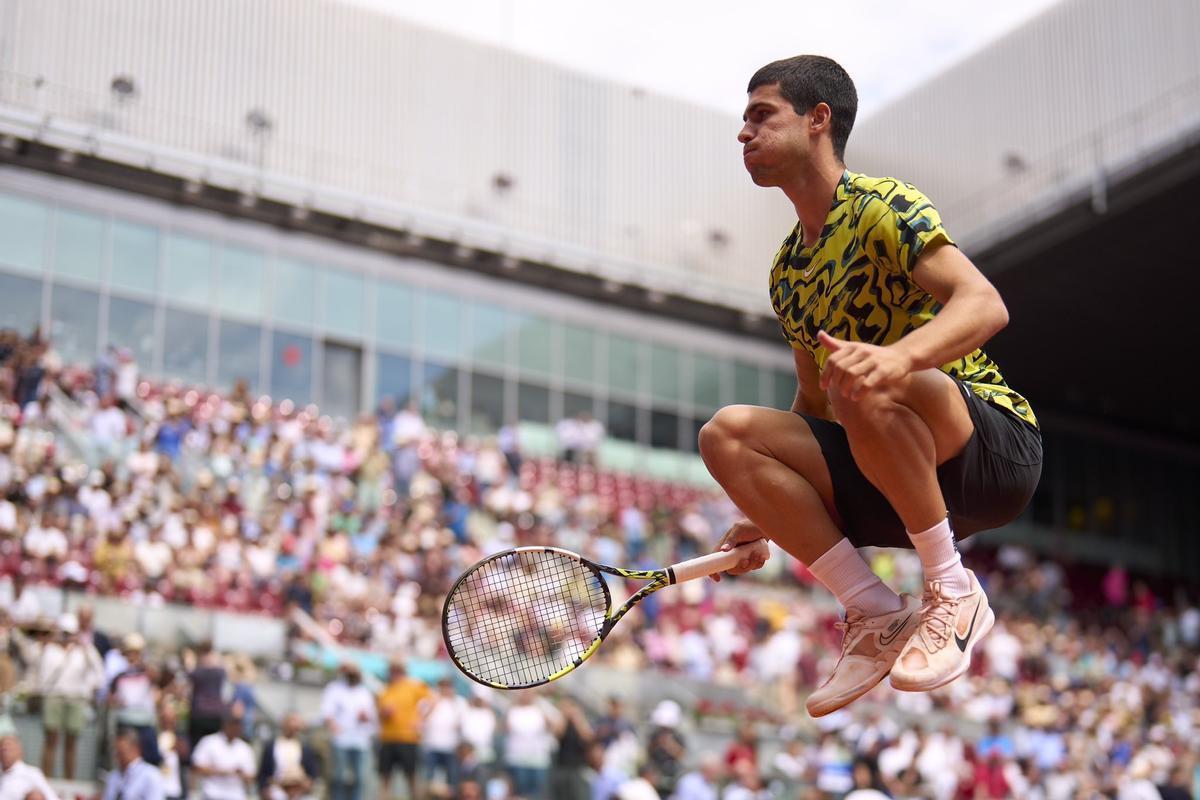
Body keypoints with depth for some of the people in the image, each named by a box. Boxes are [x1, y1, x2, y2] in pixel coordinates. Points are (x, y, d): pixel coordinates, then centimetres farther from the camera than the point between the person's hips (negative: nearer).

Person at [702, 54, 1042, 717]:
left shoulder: (881, 206, -9)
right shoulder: (787, 271, 15)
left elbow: (985, 305, -24)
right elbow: (815, 404, 22)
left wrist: (898, 356, -44)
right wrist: (768, 513, 12)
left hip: (996, 451, -7)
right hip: (888, 479, 7)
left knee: (866, 383, -37)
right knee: (726, 435, -12)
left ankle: (954, 593, -18)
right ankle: (877, 616, -9)